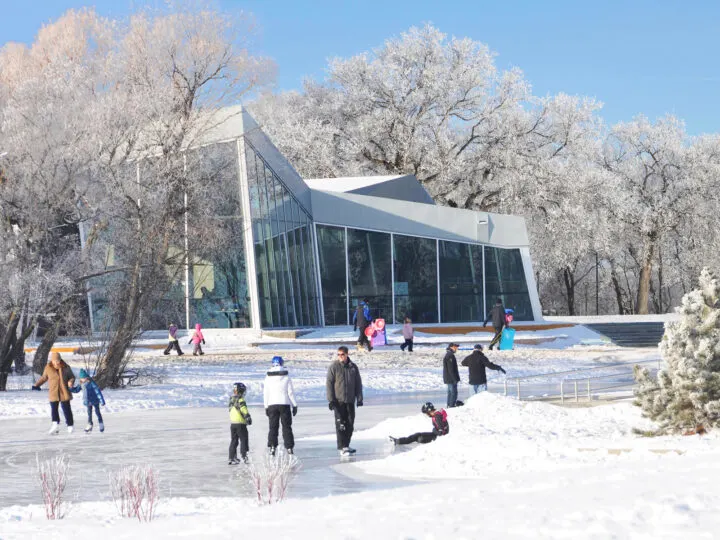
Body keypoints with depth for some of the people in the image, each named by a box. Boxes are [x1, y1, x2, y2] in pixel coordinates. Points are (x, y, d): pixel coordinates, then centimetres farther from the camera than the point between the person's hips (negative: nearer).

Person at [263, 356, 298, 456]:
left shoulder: (268, 377, -1)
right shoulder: (286, 376, -5)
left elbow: (266, 393, 2)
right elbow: (290, 392, -4)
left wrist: (266, 407, 9)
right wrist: (294, 405, 4)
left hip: (272, 405, 1)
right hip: (285, 404, -1)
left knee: (273, 427, 7)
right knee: (287, 427, 6)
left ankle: (272, 447, -3)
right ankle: (289, 448, 4)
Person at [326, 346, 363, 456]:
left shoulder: (353, 367, 7)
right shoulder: (334, 367, -4)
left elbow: (358, 383, 13)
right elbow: (329, 384, -5)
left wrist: (359, 398, 8)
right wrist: (331, 400, -11)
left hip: (350, 400, 4)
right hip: (338, 401, -4)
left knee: (350, 424, 8)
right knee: (340, 424, -7)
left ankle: (346, 445, 18)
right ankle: (342, 448, -7)